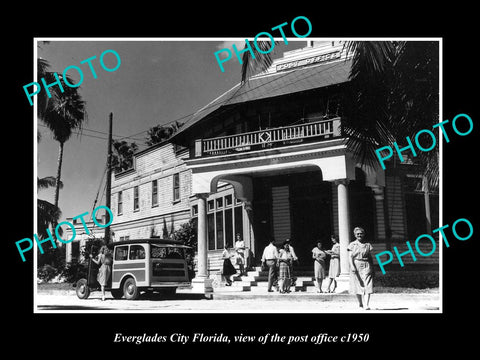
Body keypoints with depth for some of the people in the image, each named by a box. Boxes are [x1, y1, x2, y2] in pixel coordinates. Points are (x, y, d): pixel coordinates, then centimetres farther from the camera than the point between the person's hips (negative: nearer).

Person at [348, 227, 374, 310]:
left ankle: (366, 305, -15)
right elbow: (350, 257, -2)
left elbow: (370, 257, 14)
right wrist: (352, 266, -17)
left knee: (367, 286, -10)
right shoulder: (352, 245, 6)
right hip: (356, 266, 0)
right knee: (357, 286, 5)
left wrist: (372, 268, 10)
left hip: (366, 267, 0)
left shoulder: (368, 245, 10)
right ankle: (360, 303, 25)